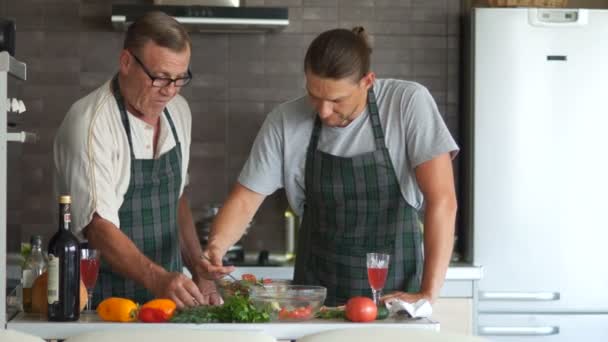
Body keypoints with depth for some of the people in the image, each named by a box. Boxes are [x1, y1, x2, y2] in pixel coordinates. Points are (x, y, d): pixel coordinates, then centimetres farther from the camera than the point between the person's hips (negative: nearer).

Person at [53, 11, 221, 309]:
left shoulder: (178, 112, 8)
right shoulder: (90, 124, -15)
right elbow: (99, 227, -21)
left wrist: (199, 272, 10)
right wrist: (159, 280, -32)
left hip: (171, 294, 5)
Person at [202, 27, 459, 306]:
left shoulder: (409, 103, -14)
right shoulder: (284, 122, -6)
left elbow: (442, 199, -17)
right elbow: (244, 200, -1)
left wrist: (427, 293, -21)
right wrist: (216, 245, -22)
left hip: (396, 294, 0)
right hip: (315, 294, 0)